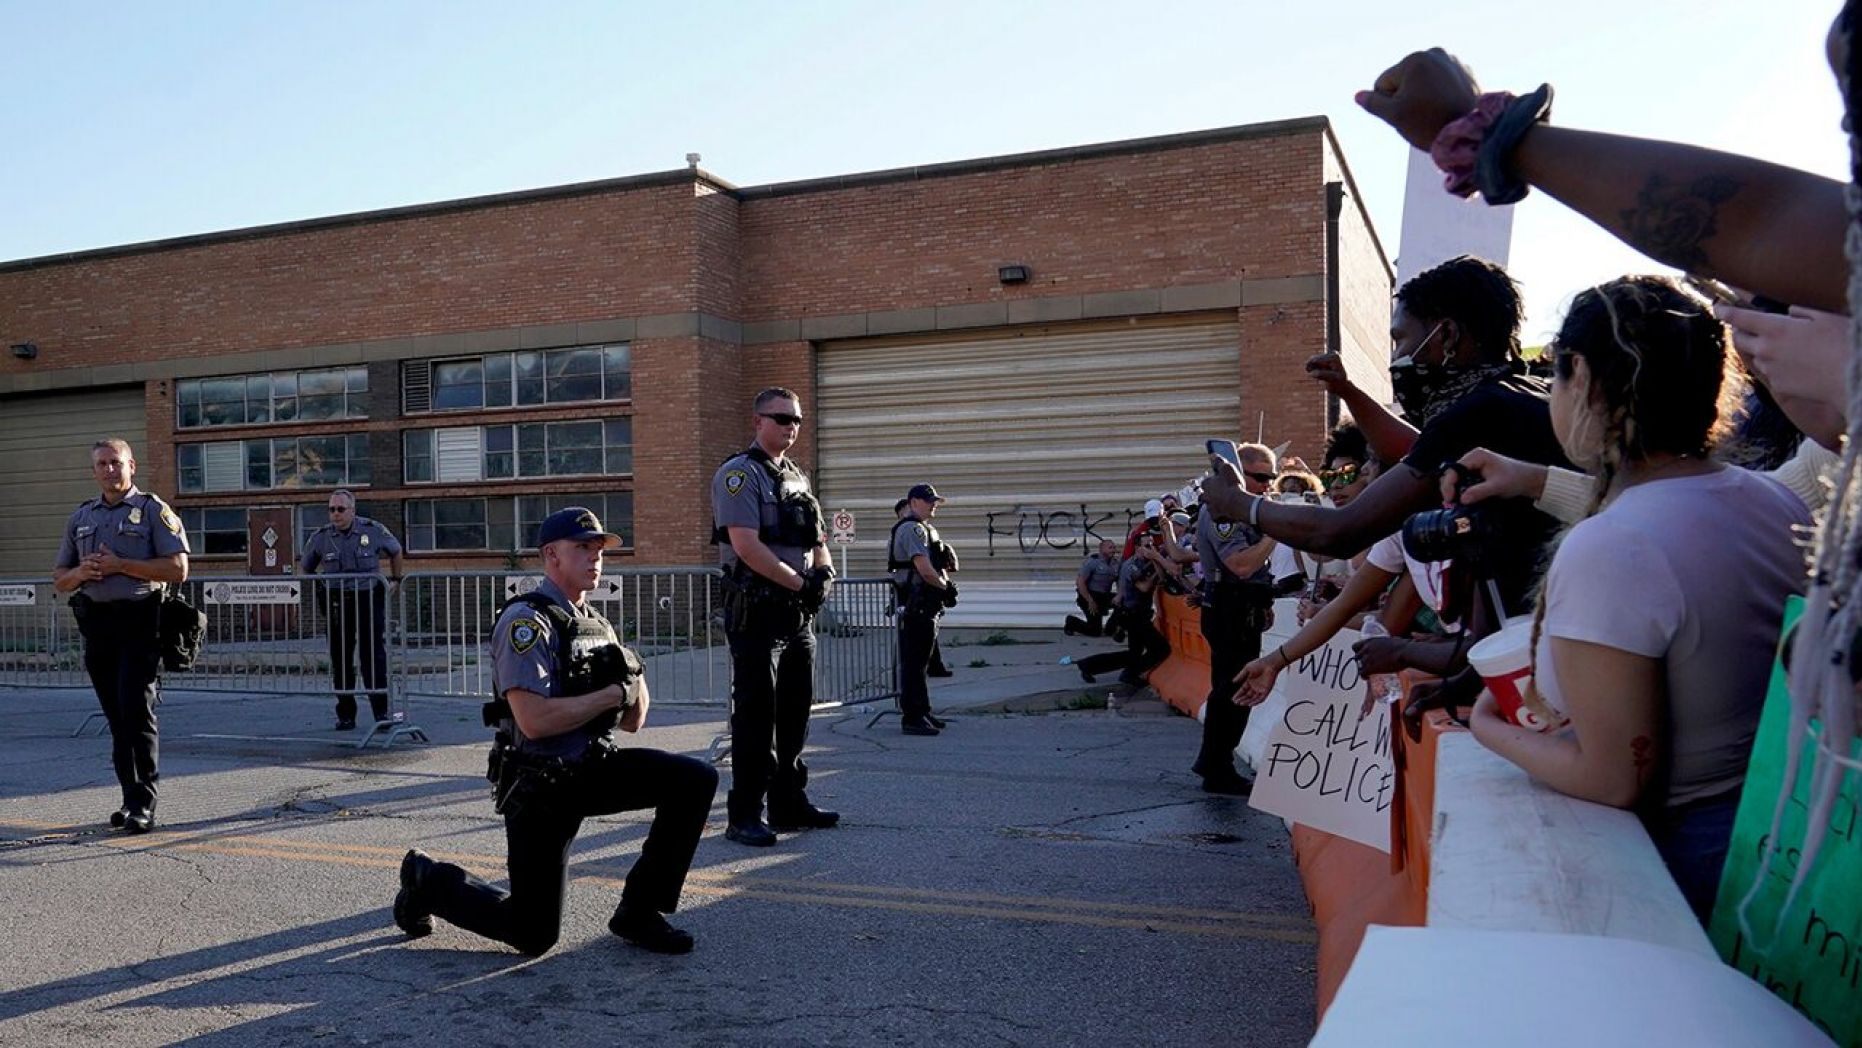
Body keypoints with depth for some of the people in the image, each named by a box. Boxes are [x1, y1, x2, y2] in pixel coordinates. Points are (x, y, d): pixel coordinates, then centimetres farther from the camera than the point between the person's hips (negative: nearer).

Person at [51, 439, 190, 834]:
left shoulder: (153, 510, 0)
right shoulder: (81, 517, 17)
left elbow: (178, 569, -10)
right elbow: (59, 579, 20)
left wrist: (120, 565, -14)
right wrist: (81, 572, -3)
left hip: (140, 622, -6)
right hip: (96, 623, 6)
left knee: (137, 710, -11)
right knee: (116, 716, 9)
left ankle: (144, 805, -8)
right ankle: (131, 798, 16)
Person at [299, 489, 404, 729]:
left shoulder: (373, 531, -2)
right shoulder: (320, 537, 2)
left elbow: (396, 551, 16)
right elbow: (304, 568, 17)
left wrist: (396, 580, 14)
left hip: (369, 599, -2)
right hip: (337, 603, 2)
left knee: (374, 656, -6)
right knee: (340, 660, 5)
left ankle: (381, 711, -2)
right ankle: (345, 716, 13)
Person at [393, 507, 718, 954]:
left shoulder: (596, 623, 10)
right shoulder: (525, 620, -16)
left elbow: (633, 721, 13)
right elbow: (534, 721, -28)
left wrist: (634, 679, -9)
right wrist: (613, 694, -18)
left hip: (594, 768, 7)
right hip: (540, 787, -7)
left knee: (696, 780, -11)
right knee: (534, 935, -2)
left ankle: (638, 912, 2)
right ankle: (428, 878, 24)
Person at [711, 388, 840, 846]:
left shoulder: (798, 478, 17)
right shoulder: (739, 473, -8)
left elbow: (817, 540, 19)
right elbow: (747, 545, -19)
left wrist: (824, 572, -3)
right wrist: (800, 583, -16)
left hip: (799, 612, 8)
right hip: (757, 611, -8)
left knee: (795, 711, 13)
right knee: (755, 715, -5)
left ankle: (789, 803, 24)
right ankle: (745, 816, 2)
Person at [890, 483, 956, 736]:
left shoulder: (924, 529, 20)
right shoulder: (913, 529, -14)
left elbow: (937, 566, 20)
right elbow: (925, 569, -22)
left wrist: (946, 582, 0)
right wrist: (946, 587, -7)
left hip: (926, 605, 11)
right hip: (916, 606, -11)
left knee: (919, 662, 16)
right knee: (913, 663, -7)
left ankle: (922, 712, 25)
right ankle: (912, 718, -4)